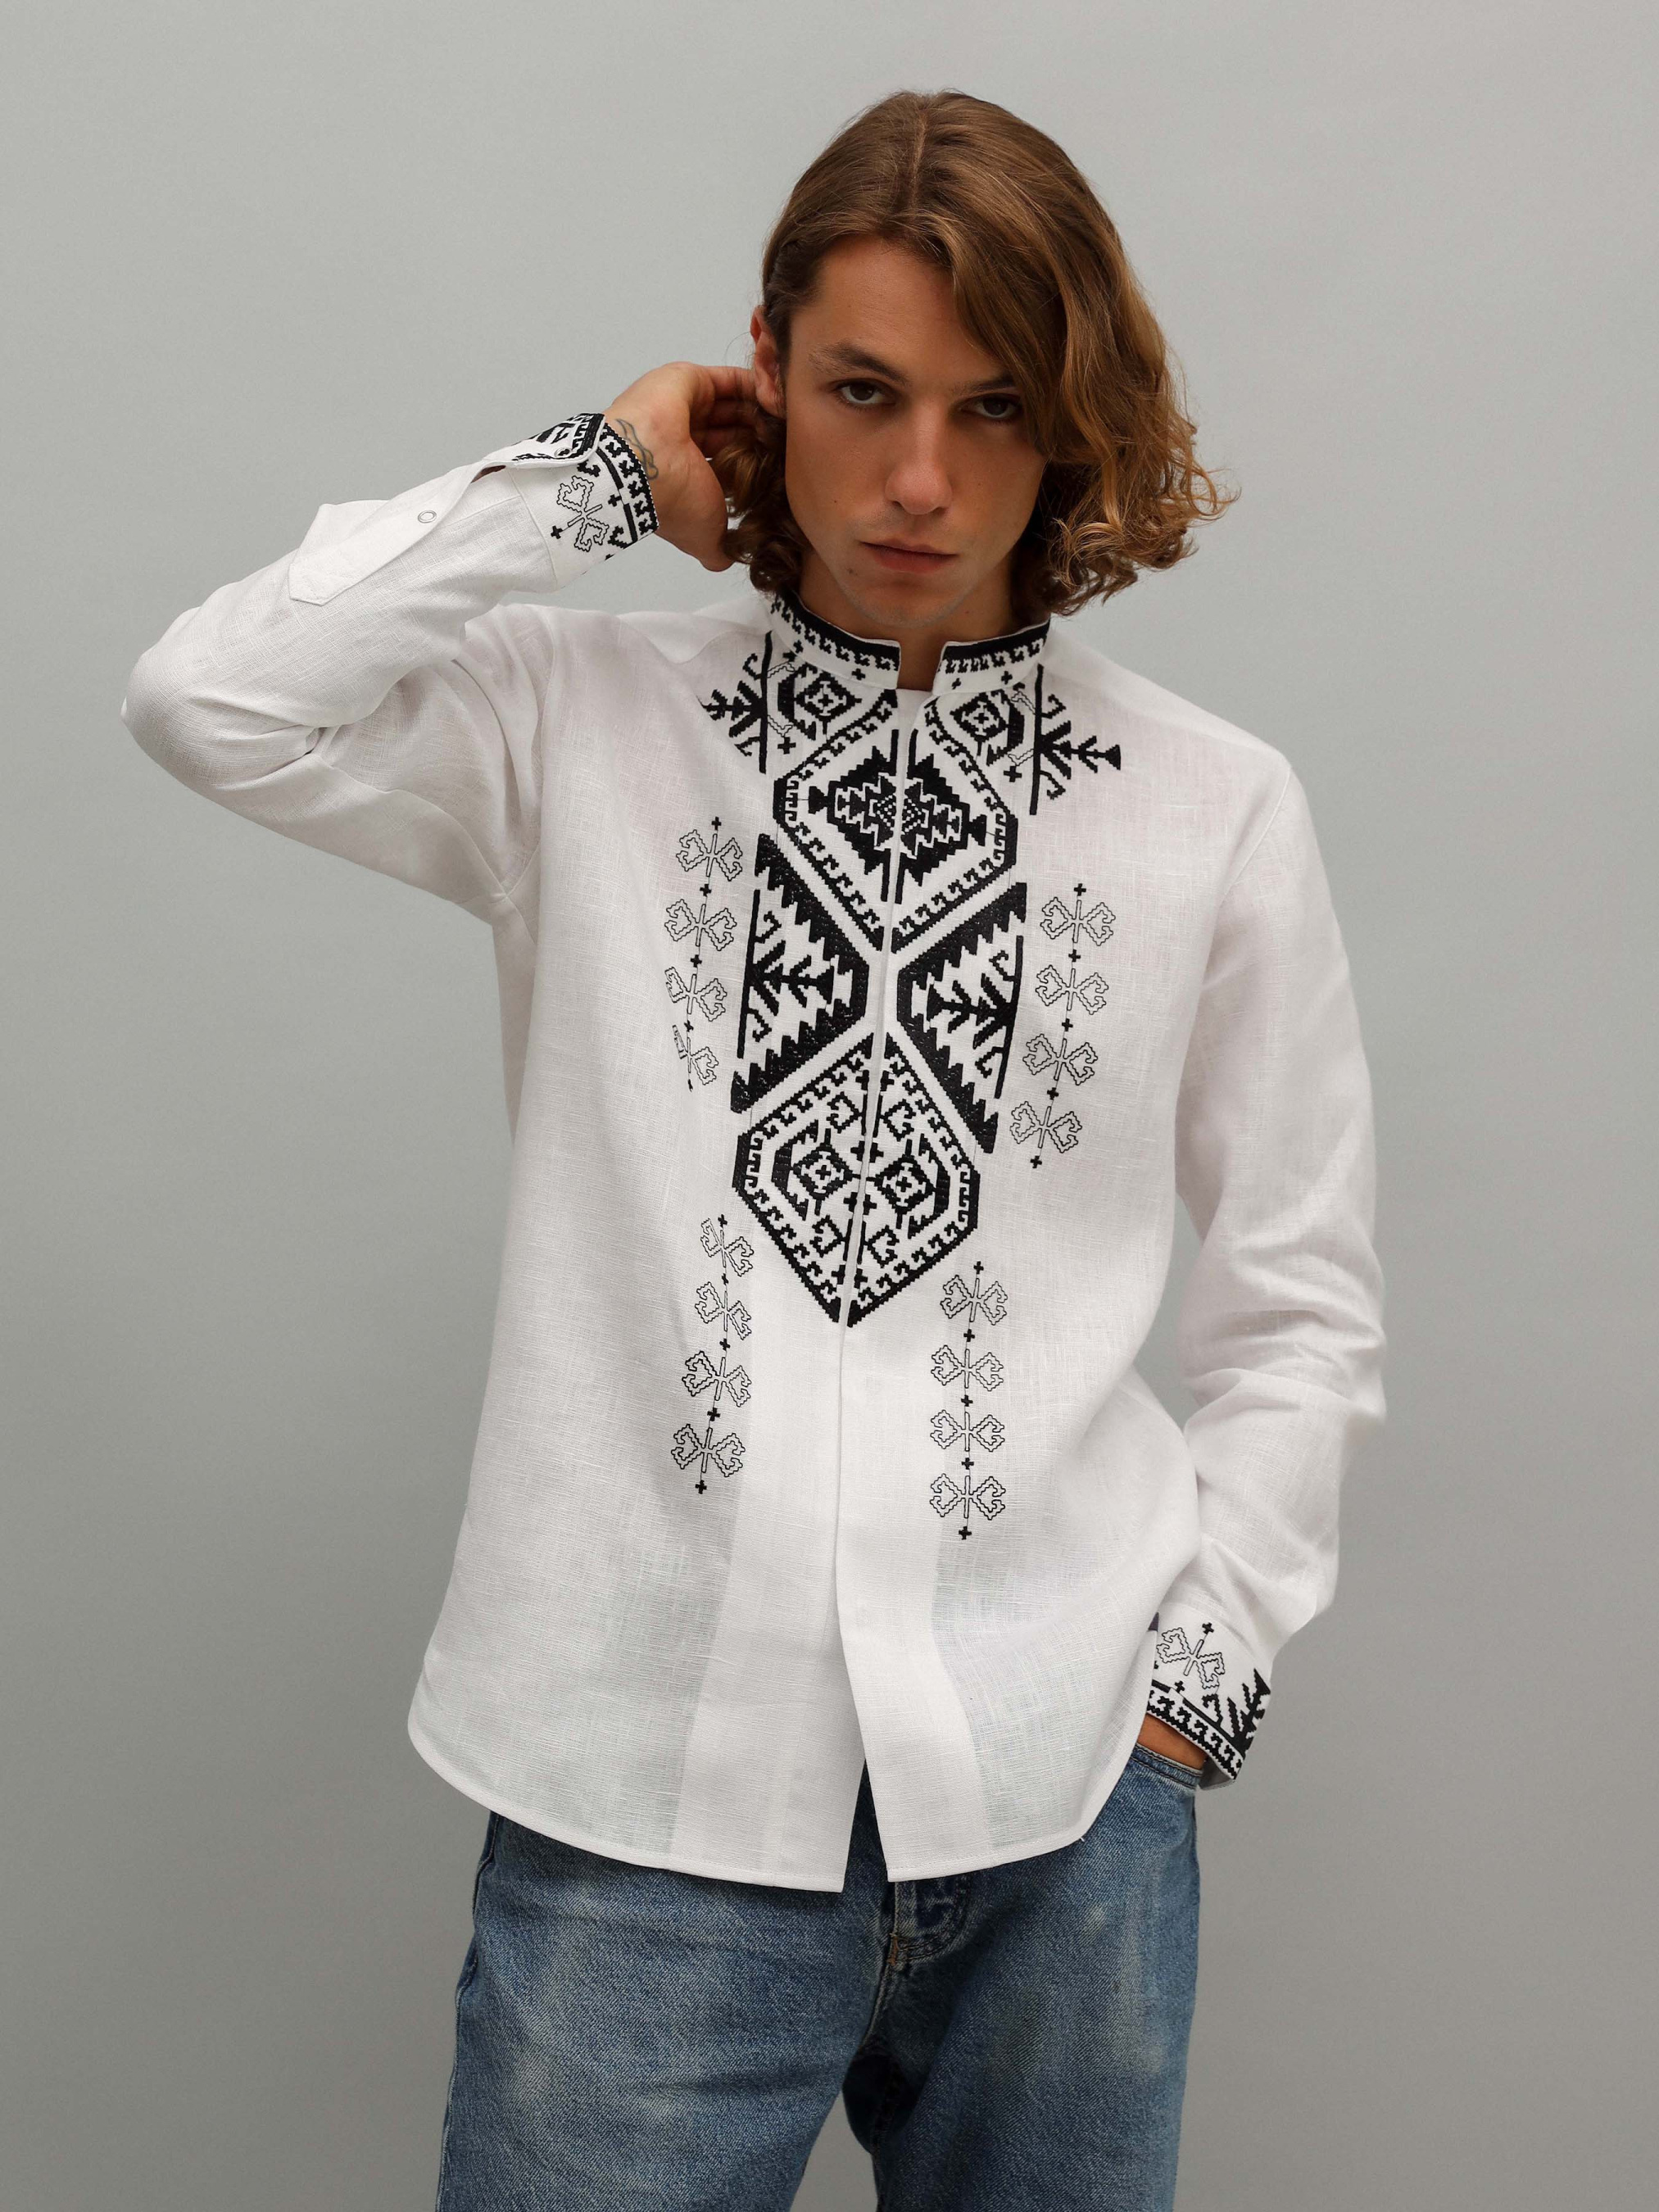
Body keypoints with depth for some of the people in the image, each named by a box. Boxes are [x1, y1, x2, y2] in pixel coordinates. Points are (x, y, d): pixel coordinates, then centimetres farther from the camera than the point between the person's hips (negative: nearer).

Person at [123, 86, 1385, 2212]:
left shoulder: (1216, 806, 3)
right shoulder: (587, 729, 2)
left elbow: (1301, 1303, 8)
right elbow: (209, 699, -15)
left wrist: (1197, 1675, 2)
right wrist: (593, 474, -6)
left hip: (1063, 1808, 2)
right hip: (643, 1796, -1)